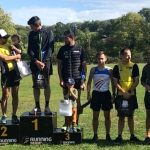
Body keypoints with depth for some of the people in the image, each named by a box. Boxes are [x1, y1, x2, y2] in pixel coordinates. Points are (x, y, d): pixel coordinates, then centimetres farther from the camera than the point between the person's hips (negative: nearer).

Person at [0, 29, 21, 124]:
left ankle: (14, 115, 13)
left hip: (15, 71, 6)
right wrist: (16, 56, -4)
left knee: (15, 95, 6)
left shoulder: (8, 46, 14)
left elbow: (19, 54, 19)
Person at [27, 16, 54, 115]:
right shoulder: (31, 34, 9)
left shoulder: (48, 33, 1)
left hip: (46, 62, -2)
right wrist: (36, 61, -11)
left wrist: (44, 62, -14)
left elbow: (50, 49, -5)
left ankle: (47, 106, 10)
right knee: (36, 85, 3)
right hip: (35, 62, 3)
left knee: (46, 85, 2)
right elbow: (29, 49, 4)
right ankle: (37, 107, 11)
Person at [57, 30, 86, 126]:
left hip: (77, 79, -1)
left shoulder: (80, 49, 0)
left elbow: (84, 65, 1)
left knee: (77, 101, 6)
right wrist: (61, 79, -3)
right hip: (66, 80, 2)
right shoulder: (63, 49, 5)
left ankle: (76, 122, 16)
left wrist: (83, 80, -5)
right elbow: (59, 65, 6)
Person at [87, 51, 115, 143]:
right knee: (95, 115, 4)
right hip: (96, 94, 0)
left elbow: (113, 84, 4)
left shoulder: (109, 70, -1)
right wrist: (88, 94, -5)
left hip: (106, 94, 0)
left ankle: (108, 135, 16)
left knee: (107, 115, 6)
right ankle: (95, 135, 12)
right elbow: (89, 82, 3)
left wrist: (114, 95, -2)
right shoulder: (93, 70, 1)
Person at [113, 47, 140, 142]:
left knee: (131, 116, 9)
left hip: (131, 95, 1)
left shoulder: (134, 66, 1)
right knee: (121, 117, 4)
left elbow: (136, 81, -1)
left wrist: (130, 91, -12)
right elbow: (115, 82, -2)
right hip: (120, 95, 0)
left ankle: (132, 135, 18)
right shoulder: (117, 67, 0)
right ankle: (120, 136, 12)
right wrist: (123, 92, -13)